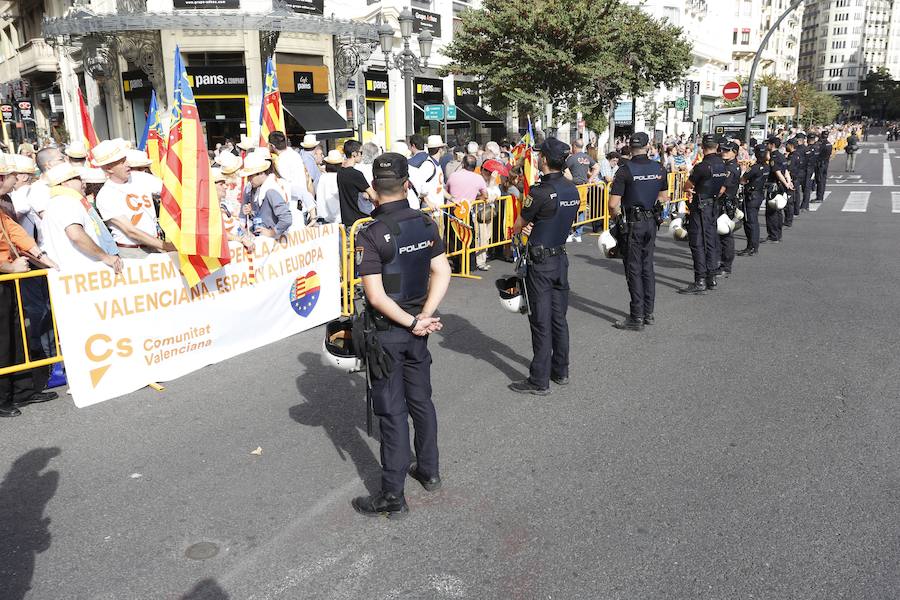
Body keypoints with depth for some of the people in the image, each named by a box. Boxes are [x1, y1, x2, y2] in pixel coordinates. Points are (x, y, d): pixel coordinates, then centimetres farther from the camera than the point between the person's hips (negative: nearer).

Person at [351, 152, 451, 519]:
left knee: (392, 411, 2)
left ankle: (393, 496, 14)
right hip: (417, 330, 5)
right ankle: (429, 471, 35)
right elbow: (442, 273, -4)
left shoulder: (371, 234, -19)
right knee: (421, 399, 19)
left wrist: (411, 322, -13)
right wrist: (424, 317, -10)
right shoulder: (426, 223, -2)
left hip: (386, 331, -5)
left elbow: (376, 296, -23)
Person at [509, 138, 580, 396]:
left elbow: (517, 226, -8)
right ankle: (560, 371, 28)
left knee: (541, 321, -1)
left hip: (540, 262, -7)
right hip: (561, 258, 7)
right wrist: (534, 227, 0)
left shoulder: (541, 192, -20)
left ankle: (539, 381, 8)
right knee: (559, 317, 16)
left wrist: (520, 229, 15)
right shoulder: (572, 190, 4)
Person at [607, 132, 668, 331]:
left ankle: (637, 318, 3)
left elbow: (613, 204, -18)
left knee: (634, 270, 0)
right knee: (648, 267, 15)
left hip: (632, 224, -5)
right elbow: (663, 198, 13)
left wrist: (617, 216, 0)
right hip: (651, 222, 5)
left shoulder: (625, 170, -14)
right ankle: (648, 313, 22)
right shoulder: (659, 168, 3)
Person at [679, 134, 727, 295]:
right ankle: (711, 278, 20)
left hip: (700, 208, -8)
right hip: (713, 206, 8)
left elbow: (686, 187, -8)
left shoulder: (702, 166, -18)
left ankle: (700, 282, -7)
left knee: (698, 243, -6)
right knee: (711, 242, 13)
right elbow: (722, 189, 14)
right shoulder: (722, 165, 6)